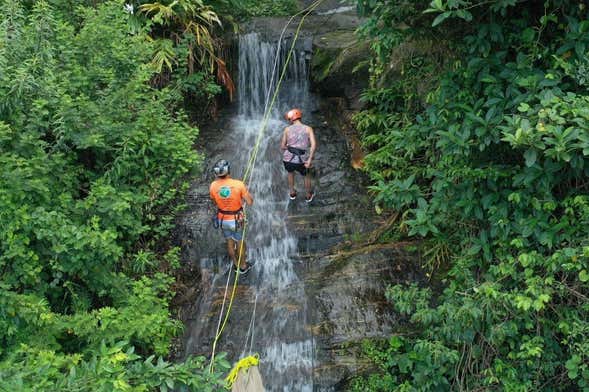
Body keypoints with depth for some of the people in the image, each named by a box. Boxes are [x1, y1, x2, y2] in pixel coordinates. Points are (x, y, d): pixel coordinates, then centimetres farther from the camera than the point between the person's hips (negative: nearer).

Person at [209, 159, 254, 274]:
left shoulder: (213, 186, -19)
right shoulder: (239, 185, -27)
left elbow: (215, 202, 0)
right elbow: (250, 202, -17)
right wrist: (246, 193, 1)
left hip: (222, 219, 2)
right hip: (236, 220, -2)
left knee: (230, 242, 25)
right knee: (240, 242, 21)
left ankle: (236, 264, 44)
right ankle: (243, 266, 40)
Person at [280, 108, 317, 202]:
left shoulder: (287, 129, 3)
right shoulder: (308, 129, 2)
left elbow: (282, 146, 7)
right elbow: (313, 144, -12)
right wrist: (309, 160, -12)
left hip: (288, 160, 1)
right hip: (301, 161, -1)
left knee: (290, 172, 38)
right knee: (306, 175, 33)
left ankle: (292, 193, 50)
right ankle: (308, 196, 51)